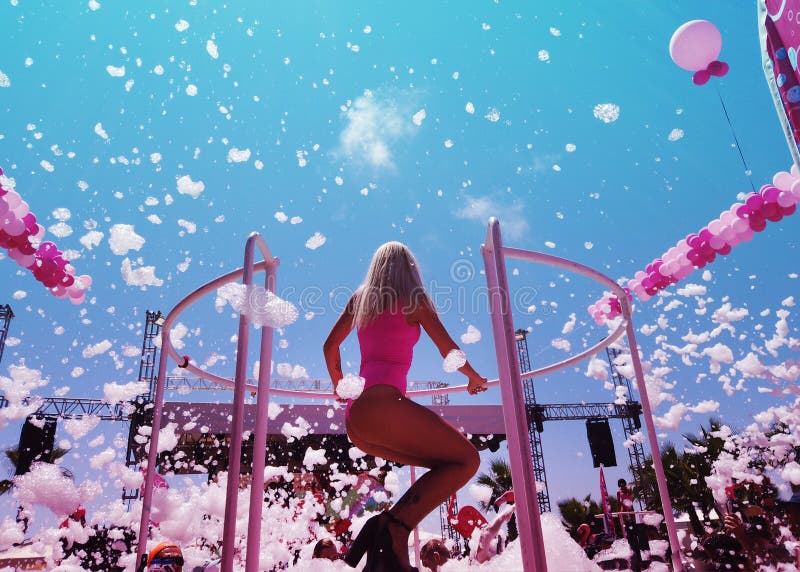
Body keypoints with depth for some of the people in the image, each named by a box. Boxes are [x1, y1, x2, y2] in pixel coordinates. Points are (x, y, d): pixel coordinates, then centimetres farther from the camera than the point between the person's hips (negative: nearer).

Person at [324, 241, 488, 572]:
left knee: (447, 466, 12)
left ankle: (383, 526, -5)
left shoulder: (359, 299, 22)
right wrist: (474, 378, 27)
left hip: (355, 420, 7)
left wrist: (338, 383, 46)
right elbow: (449, 350, 8)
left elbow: (330, 346, 30)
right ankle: (396, 528, -21)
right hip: (381, 404, -7)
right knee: (467, 460, -4)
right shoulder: (414, 299, 6)